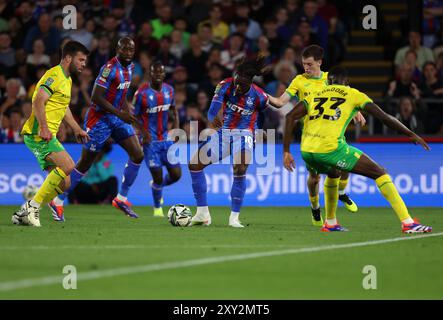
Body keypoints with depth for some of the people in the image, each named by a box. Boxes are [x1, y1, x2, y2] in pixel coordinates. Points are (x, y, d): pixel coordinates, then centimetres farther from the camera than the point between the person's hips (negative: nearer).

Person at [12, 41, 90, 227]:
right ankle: (33, 206, -18)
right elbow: (38, 102, -23)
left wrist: (77, 129, 37)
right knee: (67, 167, -25)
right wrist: (44, 128, -32)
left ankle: (25, 212, 10)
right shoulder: (55, 75, -11)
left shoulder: (67, 79, 21)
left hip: (46, 135, 10)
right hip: (38, 133, -10)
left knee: (63, 182, 7)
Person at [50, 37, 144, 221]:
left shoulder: (130, 67, 6)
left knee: (138, 155, -4)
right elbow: (96, 97, -25)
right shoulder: (110, 68, -21)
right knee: (85, 163, -1)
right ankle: (58, 202, 12)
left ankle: (121, 199, 7)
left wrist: (128, 114, 12)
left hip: (117, 118, 8)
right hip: (99, 118, -8)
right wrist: (120, 114, -27)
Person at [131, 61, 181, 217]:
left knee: (176, 174, 0)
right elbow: (134, 116, -6)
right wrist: (143, 133, -21)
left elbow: (174, 110, 20)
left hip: (166, 138, 5)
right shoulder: (142, 92, -12)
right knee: (158, 176, -9)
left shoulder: (169, 90, 4)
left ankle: (158, 185, 34)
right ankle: (157, 208, 16)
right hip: (150, 140, -5)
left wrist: (176, 127, 4)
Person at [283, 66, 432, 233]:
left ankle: (330, 223, 40)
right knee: (380, 173, 6)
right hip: (331, 148, -5)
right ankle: (407, 223, -4)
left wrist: (286, 151, 10)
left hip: (306, 151, 5)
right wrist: (411, 135, 22)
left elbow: (290, 116, 10)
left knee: (333, 173, 39)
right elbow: (385, 117, 13)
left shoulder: (314, 95, 23)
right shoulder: (353, 95, 15)